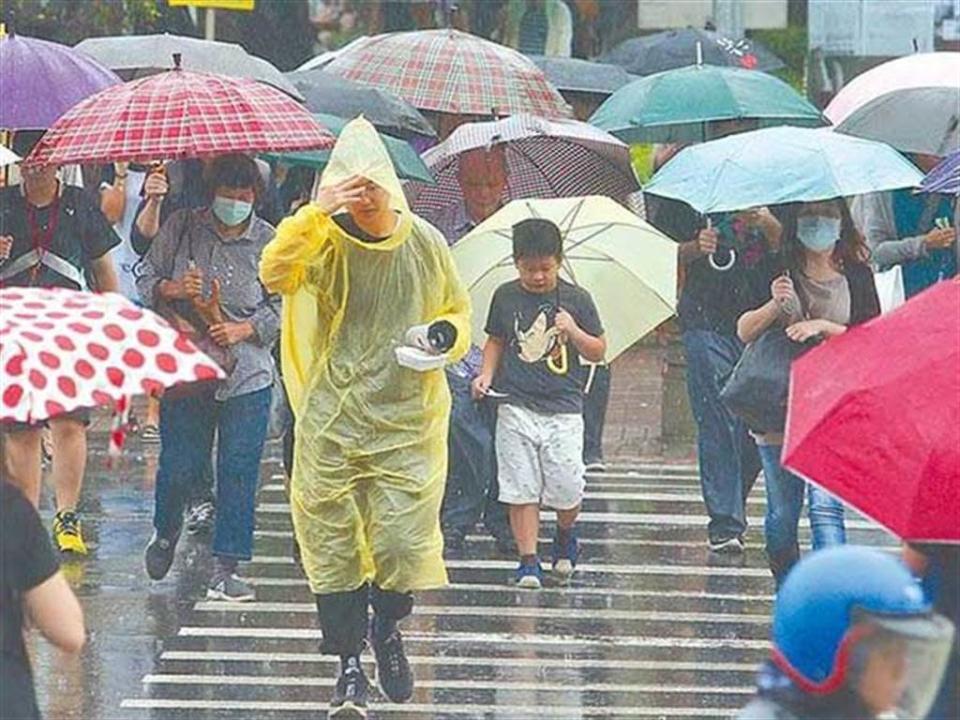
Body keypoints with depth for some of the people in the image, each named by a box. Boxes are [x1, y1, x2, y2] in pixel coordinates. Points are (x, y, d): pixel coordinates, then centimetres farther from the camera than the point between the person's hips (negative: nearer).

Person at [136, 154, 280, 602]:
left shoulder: (270, 242, 2)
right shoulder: (181, 228, 3)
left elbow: (282, 307, 3)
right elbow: (145, 279, 7)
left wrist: (244, 329, -13)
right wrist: (172, 289, -14)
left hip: (248, 375, 0)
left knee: (239, 471, -3)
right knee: (180, 465, -1)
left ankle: (225, 569, 2)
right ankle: (166, 533, 31)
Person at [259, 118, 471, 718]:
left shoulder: (425, 244, 3)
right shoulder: (326, 244, -5)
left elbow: (459, 310, 17)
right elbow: (276, 273, -24)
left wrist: (446, 332, -6)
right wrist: (316, 214, -32)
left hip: (407, 421, 1)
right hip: (332, 421, -1)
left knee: (402, 543, -4)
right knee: (334, 544, 2)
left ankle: (387, 629, 29)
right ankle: (350, 665, 16)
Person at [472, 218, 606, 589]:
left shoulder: (576, 300, 2)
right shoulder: (506, 298, 5)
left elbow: (598, 352, 5)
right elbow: (495, 341, 18)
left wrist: (573, 332, -13)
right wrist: (486, 374, 2)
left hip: (564, 408, -1)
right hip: (516, 407, 1)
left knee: (566, 489, -4)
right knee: (521, 488, -3)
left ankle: (565, 535, 26)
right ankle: (528, 560, 3)